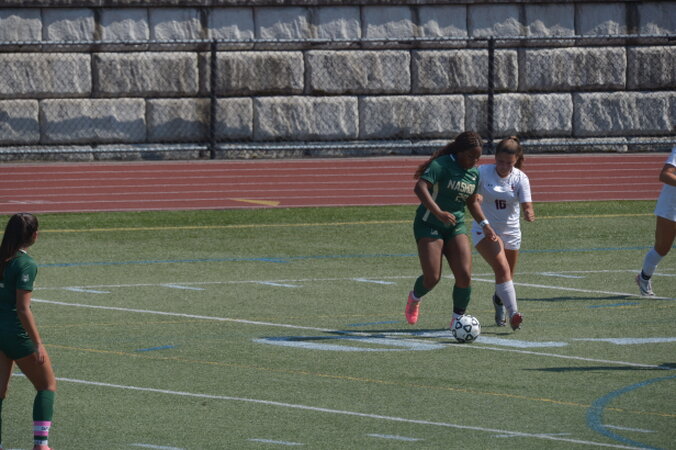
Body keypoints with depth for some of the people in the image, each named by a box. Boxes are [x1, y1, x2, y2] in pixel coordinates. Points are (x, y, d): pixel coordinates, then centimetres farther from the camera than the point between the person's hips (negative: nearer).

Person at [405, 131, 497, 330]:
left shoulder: (474, 173, 6)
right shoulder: (442, 165, -17)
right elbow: (419, 188, -31)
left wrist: (485, 224, 10)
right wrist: (439, 213, -41)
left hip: (456, 227, 6)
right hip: (429, 225, -6)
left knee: (464, 276, -10)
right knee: (432, 278, -12)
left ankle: (457, 320, 8)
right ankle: (414, 298, 23)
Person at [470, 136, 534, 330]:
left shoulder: (520, 178, -10)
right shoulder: (483, 172, -12)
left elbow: (527, 207, -17)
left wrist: (529, 214, -39)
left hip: (510, 232, 3)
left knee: (507, 276, 16)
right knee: (502, 268, -24)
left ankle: (499, 300, 50)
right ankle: (513, 314, -31)